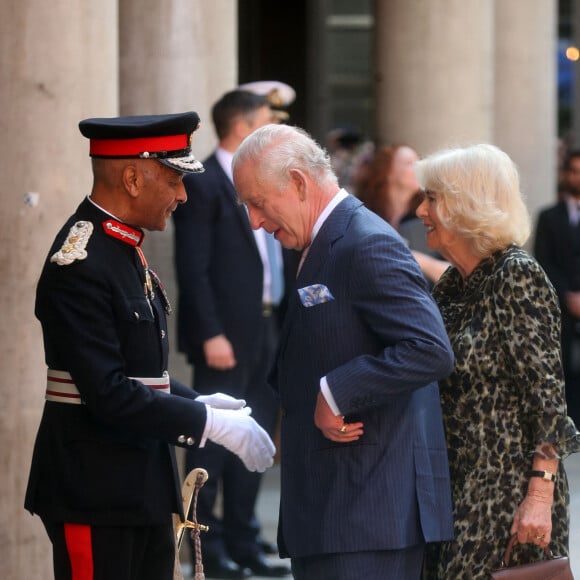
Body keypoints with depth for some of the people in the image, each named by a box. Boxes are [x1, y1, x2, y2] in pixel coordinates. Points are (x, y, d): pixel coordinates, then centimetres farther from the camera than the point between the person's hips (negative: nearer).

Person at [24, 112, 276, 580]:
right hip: (97, 494, -10)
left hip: (143, 489, 10)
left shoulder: (124, 250, 12)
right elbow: (109, 394, -23)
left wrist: (197, 401, 6)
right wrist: (208, 421, -20)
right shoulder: (80, 265, -19)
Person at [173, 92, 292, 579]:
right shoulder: (203, 185, -10)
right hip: (227, 334, -8)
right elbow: (193, 269, -15)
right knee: (213, 442, -1)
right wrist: (211, 335, -19)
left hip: (266, 328, 8)